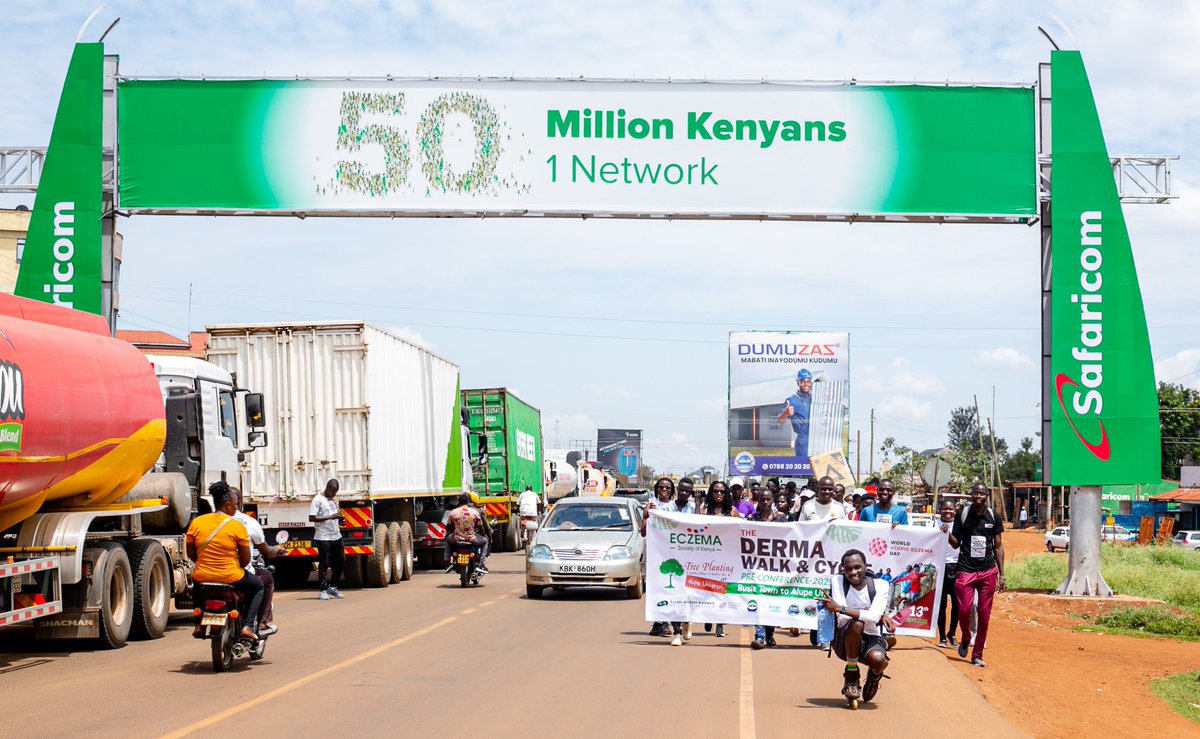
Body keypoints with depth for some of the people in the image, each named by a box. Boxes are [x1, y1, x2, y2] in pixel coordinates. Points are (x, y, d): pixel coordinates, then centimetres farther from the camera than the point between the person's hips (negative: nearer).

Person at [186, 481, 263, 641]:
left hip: (202, 577, 4)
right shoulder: (237, 526, -11)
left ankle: (199, 624, 32)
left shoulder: (196, 523, -2)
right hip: (231, 578, -3)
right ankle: (248, 626, 9)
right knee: (258, 586, 25)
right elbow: (245, 559, -7)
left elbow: (191, 554, 5)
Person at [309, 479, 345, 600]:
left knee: (340, 561, 10)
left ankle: (333, 587, 22)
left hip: (336, 536, 8)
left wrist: (339, 518, 4)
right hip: (323, 538, -8)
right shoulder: (318, 500, -7)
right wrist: (330, 517, -21)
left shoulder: (333, 500, 18)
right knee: (324, 564, -3)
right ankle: (323, 591, 3)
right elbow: (311, 518, -16)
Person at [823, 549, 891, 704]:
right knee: (857, 624, -35)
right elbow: (843, 618, -16)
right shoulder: (838, 582, -6)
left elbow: (874, 617, -24)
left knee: (878, 659, -34)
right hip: (844, 641, -1)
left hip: (871, 639, 1)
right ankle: (851, 677, -15)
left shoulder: (879, 586, -6)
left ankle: (874, 674, 9)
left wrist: (840, 608, -32)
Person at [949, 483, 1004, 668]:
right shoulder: (962, 514, 2)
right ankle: (965, 640, 19)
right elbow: (956, 544, 7)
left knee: (984, 615, 1)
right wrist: (947, 534, -15)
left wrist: (1001, 574, 6)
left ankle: (977, 655, 10)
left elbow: (998, 546, 10)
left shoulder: (993, 517, 5)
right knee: (964, 610, -11)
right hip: (966, 570, -1)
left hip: (988, 571, 1)